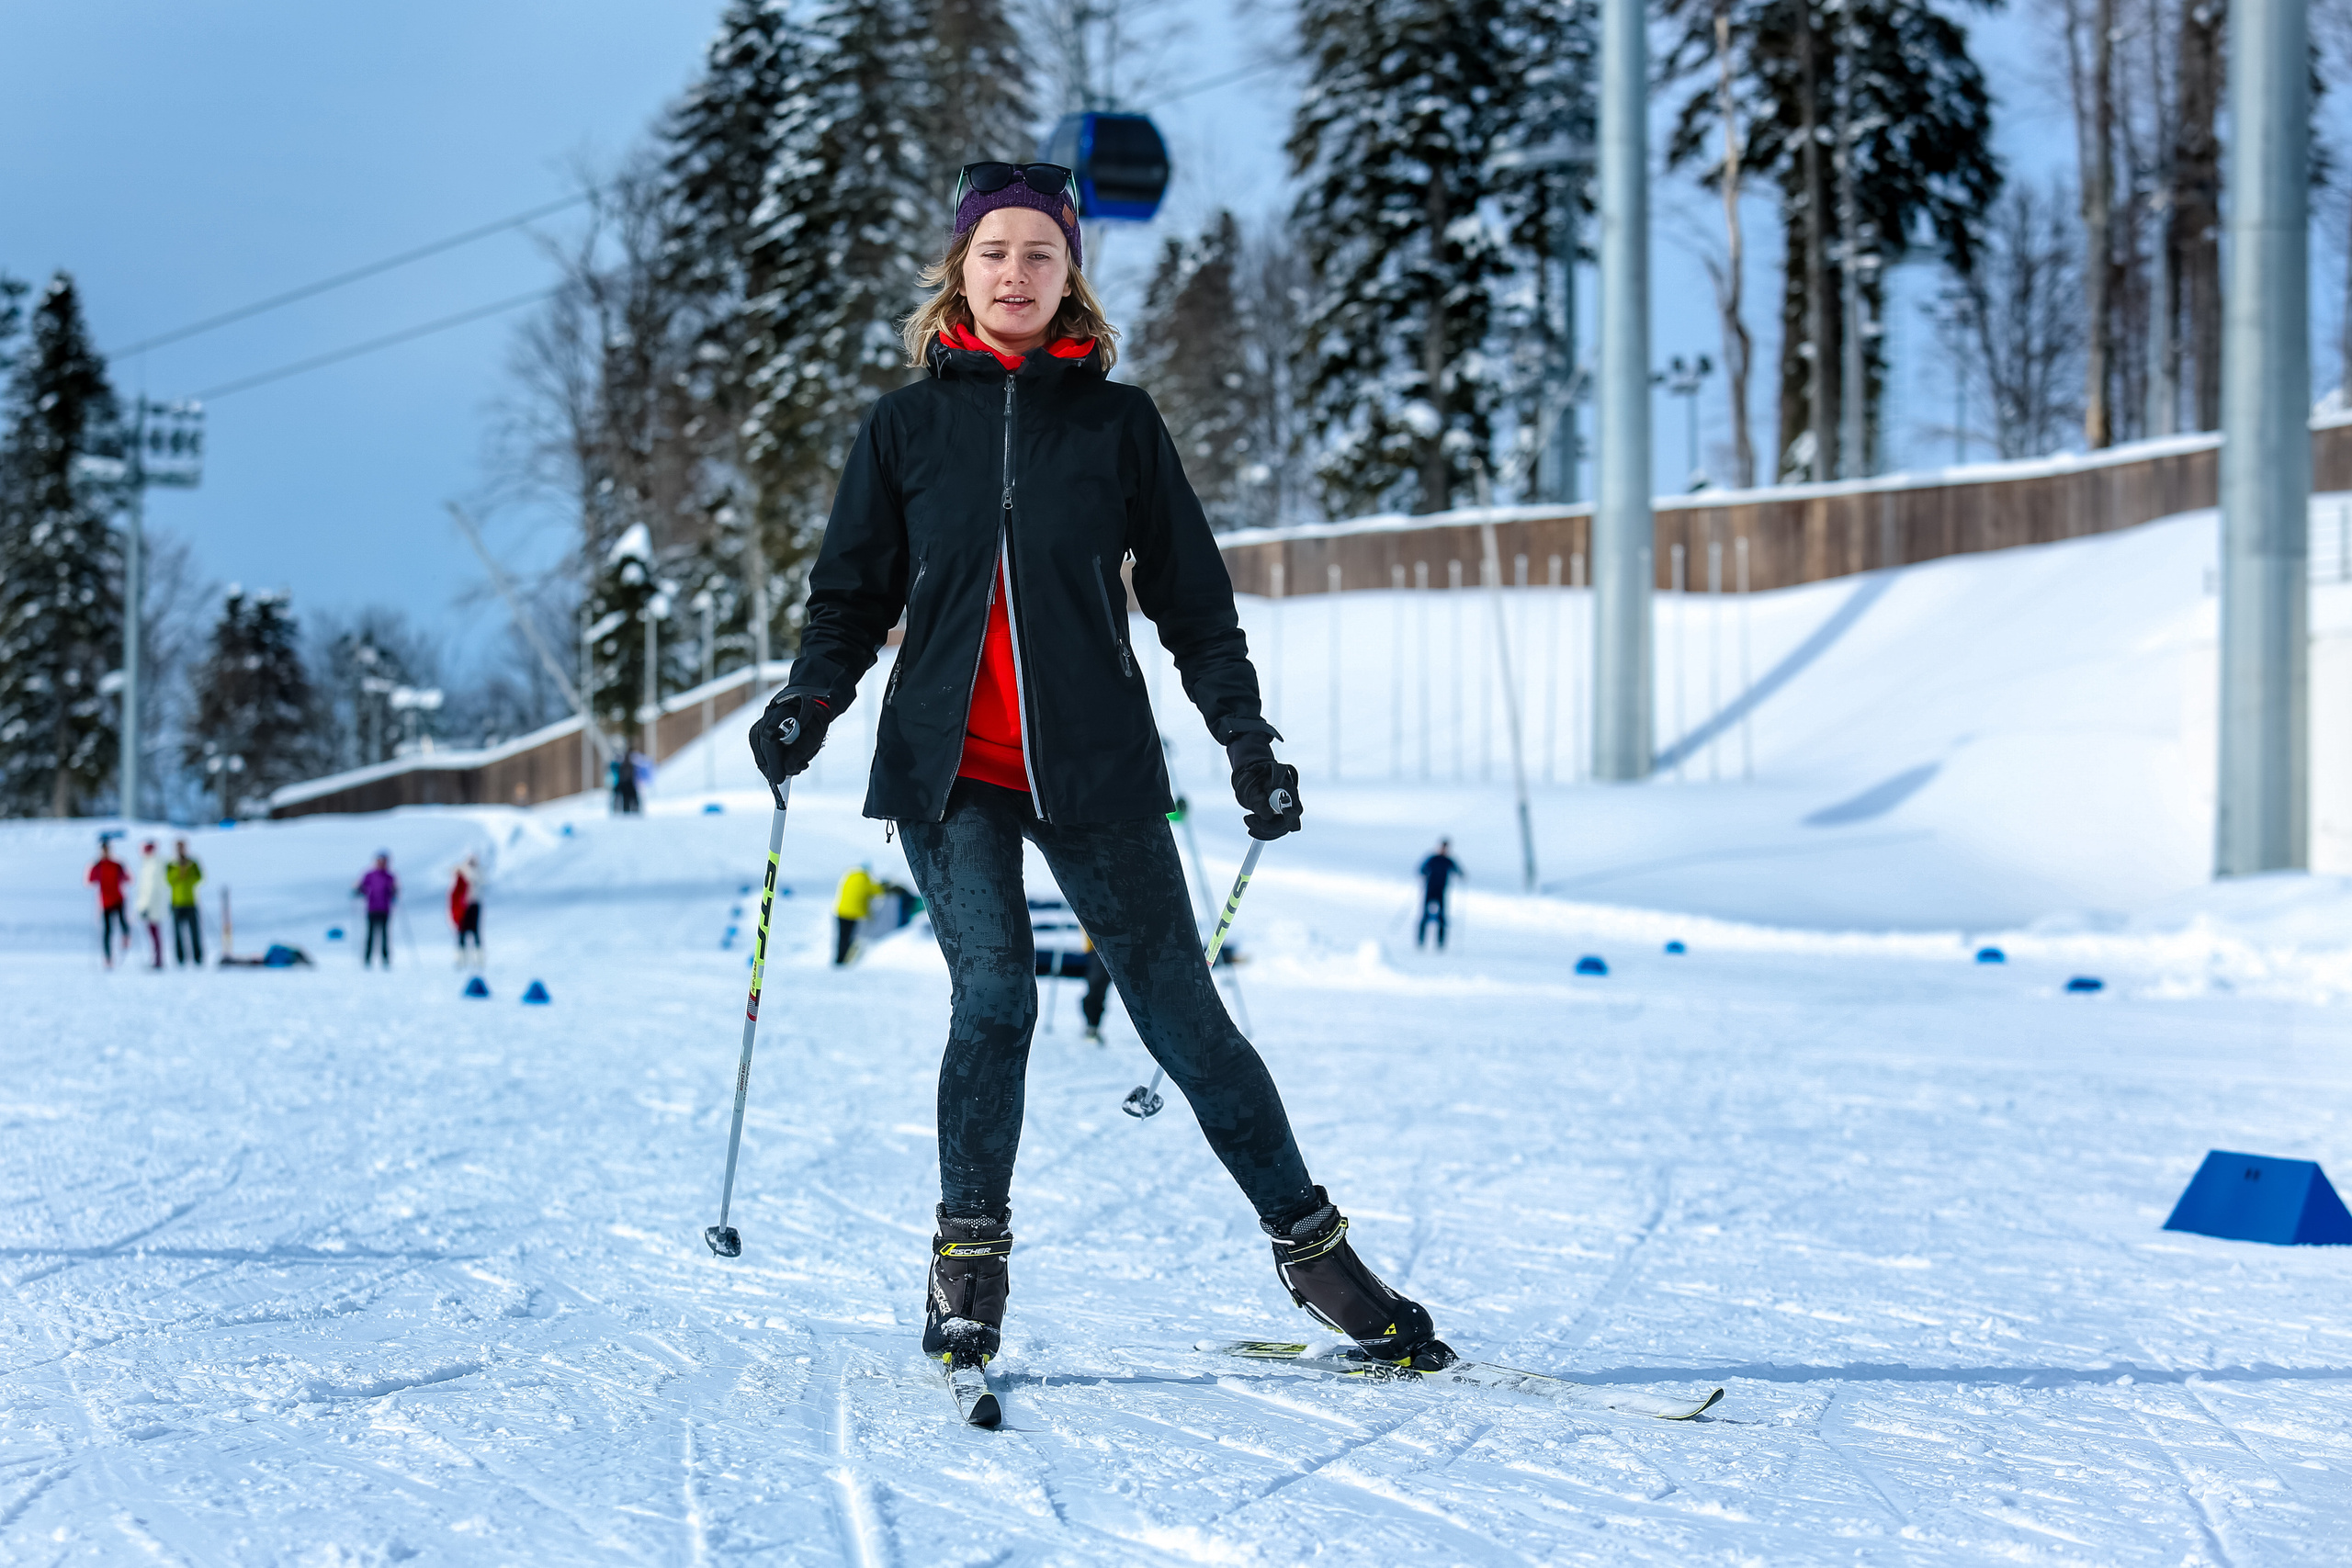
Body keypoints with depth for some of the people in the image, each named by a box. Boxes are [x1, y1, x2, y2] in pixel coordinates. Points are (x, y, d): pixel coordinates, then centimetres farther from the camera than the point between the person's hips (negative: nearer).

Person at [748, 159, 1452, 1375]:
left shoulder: (1118, 422, 7)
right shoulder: (906, 425, 9)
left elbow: (1190, 593, 9)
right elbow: (854, 593, 12)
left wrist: (1245, 734, 1)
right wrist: (812, 696, -7)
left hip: (1094, 768, 0)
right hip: (949, 768, 0)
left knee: (1183, 1013, 1)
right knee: (993, 995, -16)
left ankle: (1311, 1245, 14)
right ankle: (969, 1251, 3)